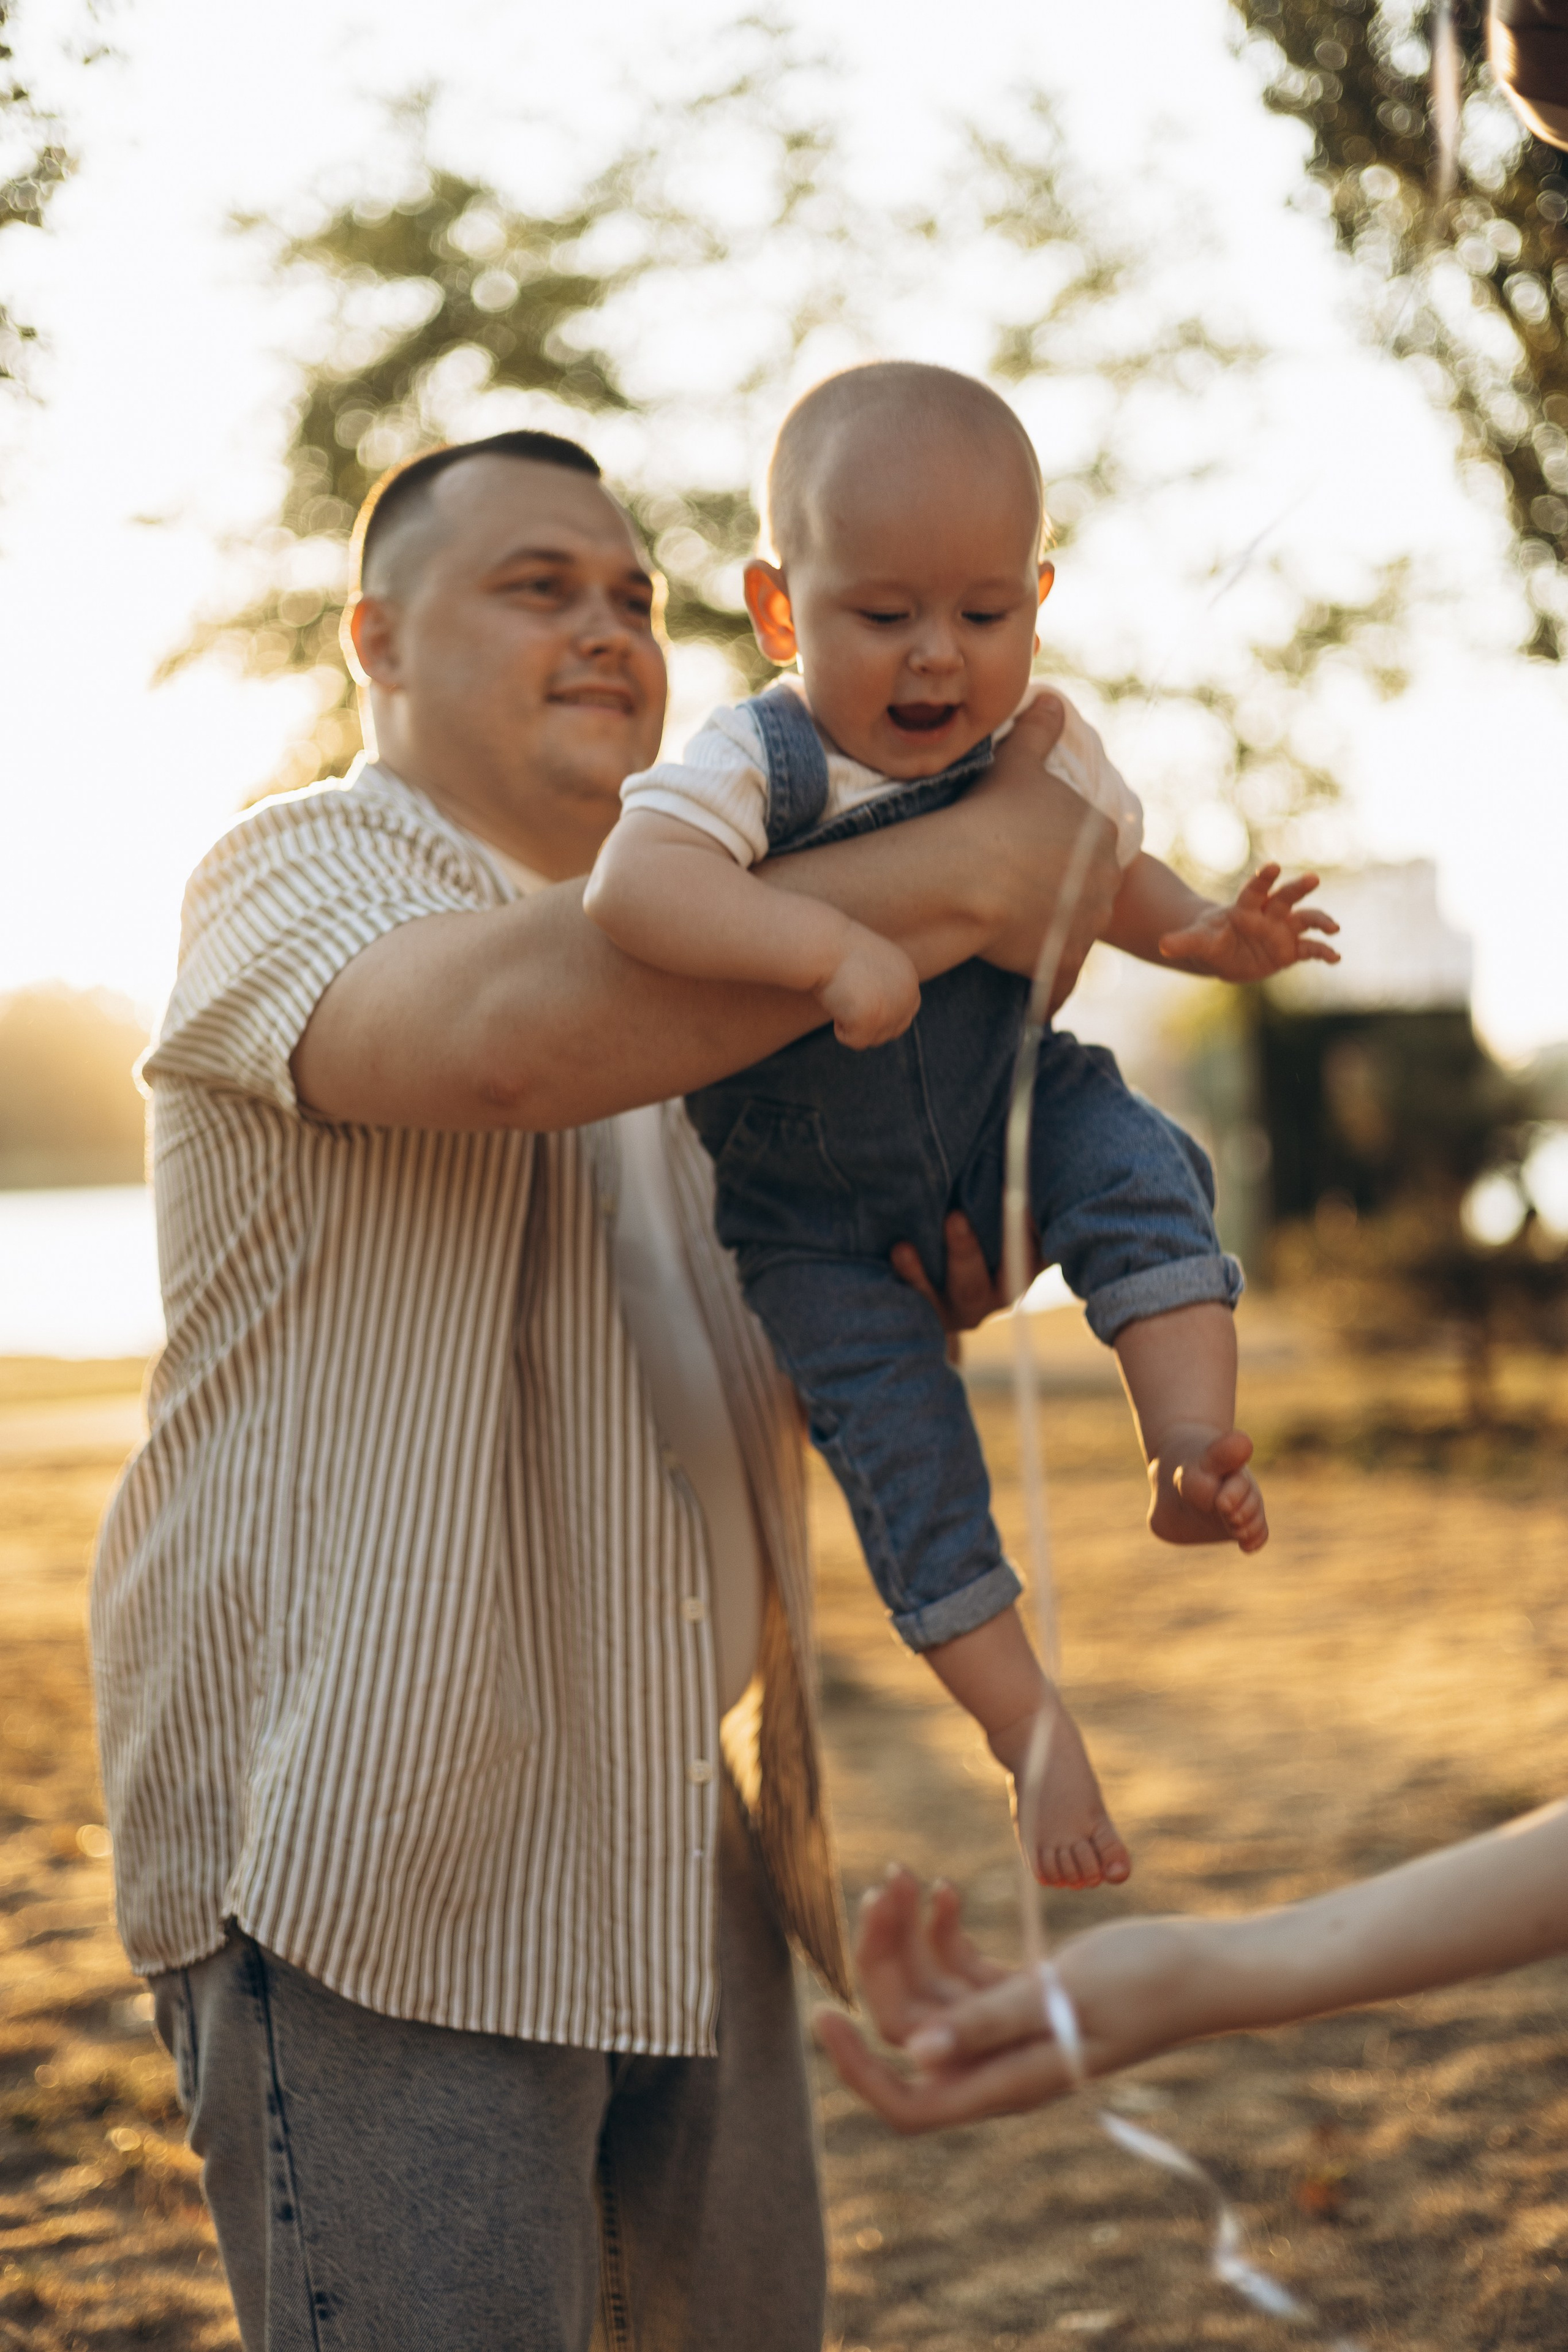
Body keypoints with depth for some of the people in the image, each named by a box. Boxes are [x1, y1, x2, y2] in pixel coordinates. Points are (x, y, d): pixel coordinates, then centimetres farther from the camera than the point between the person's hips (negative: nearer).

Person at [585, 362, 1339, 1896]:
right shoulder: (759, 768, -26)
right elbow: (630, 884, -45)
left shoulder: (1047, 758, -9)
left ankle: (1194, 1446, -27)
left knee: (1136, 1164, -27)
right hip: (813, 1207, -3)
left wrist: (1209, 936, -7)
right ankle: (1031, 1731, -3)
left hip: (1002, 1123, 3)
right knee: (897, 1437, -10)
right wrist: (830, 947, -53)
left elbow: (1105, 875, 13)